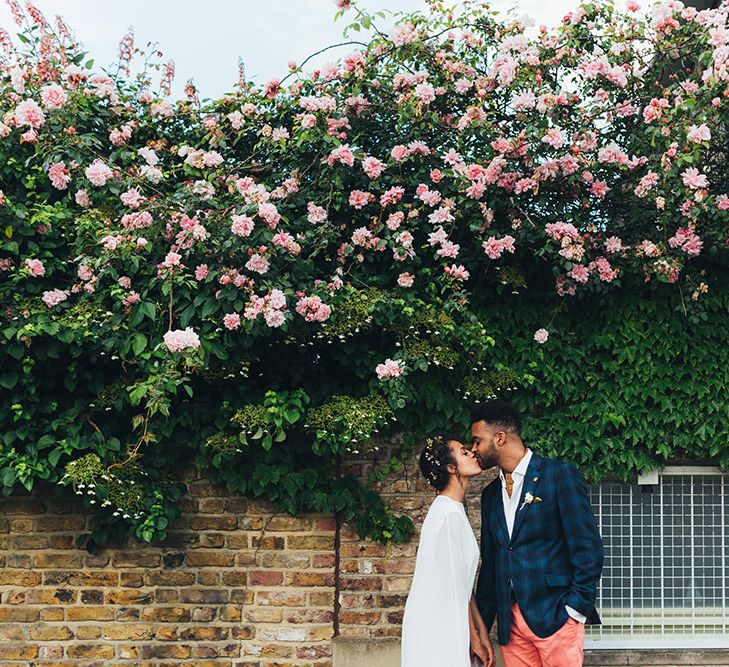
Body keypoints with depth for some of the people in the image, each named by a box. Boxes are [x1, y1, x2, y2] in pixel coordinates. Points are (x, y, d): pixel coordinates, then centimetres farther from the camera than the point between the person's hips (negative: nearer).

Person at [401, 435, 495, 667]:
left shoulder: (453, 510, 13)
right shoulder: (450, 515, -16)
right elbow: (455, 587, -16)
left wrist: (481, 631, 11)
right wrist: (474, 640, -9)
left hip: (445, 623, 9)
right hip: (437, 627, -9)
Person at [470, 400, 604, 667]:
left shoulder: (560, 474, -3)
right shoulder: (491, 494, 17)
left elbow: (588, 547, -7)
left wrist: (575, 608, -12)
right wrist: (481, 627, 16)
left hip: (555, 615, -6)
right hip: (510, 623, 6)